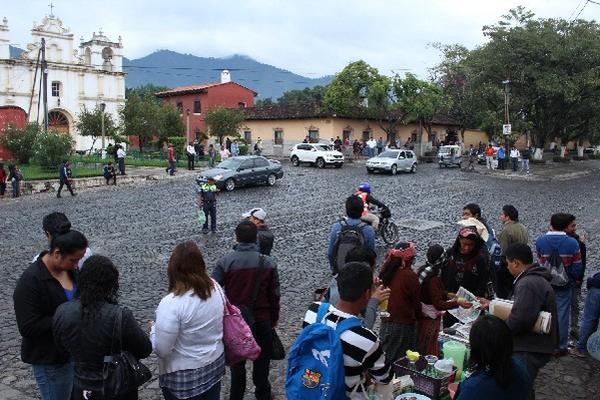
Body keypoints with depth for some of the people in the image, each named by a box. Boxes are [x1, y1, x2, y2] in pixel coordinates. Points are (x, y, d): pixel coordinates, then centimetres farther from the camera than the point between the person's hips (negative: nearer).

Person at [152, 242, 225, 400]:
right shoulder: (215, 288, -10)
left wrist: (154, 329, -4)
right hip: (215, 365, 5)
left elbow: (161, 350, -22)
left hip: (184, 378, -5)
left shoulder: (171, 304, -28)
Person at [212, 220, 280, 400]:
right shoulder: (268, 263, -9)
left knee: (237, 361, 17)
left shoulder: (225, 262, -14)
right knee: (262, 358, 19)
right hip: (262, 319, 1)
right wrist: (274, 318, 11)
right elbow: (274, 294, -3)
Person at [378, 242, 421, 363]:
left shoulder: (386, 271, 0)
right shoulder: (410, 275, -17)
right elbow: (416, 301, -6)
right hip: (404, 324, -6)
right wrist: (418, 315, 12)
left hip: (386, 322, 6)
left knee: (387, 359, 16)